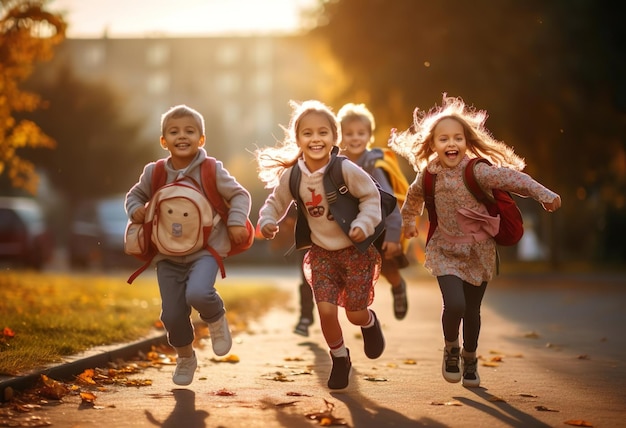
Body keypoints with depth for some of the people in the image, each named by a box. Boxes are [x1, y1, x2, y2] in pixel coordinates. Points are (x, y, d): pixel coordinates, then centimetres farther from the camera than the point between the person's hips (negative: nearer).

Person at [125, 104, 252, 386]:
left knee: (198, 294, -30)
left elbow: (239, 195, 2)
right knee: (172, 314, 1)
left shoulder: (212, 171, -7)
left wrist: (235, 222, -12)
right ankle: (185, 357, 30)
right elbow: (135, 194, 17)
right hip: (168, 254, 3)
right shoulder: (154, 173, 0)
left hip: (206, 249, -3)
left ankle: (216, 319, 6)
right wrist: (135, 210, -4)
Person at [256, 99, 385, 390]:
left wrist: (364, 224, -22)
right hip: (321, 253, 2)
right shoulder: (291, 176, -10)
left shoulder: (346, 170, -20)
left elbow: (371, 196, -9)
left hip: (356, 250, -2)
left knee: (355, 314, 0)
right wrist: (267, 221, -13)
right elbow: (276, 202, 5)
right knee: (326, 310, -10)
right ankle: (339, 359, 19)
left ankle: (369, 322, 40)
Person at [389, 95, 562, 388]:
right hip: (446, 250, 1)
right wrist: (408, 220, 33)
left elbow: (511, 177, -27)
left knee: (472, 310, 9)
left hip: (478, 251, -1)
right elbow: (414, 194, 18)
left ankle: (469, 359, 34)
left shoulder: (476, 171, -15)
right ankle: (451, 349, 12)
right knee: (454, 304, -18)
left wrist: (543, 194, -40)